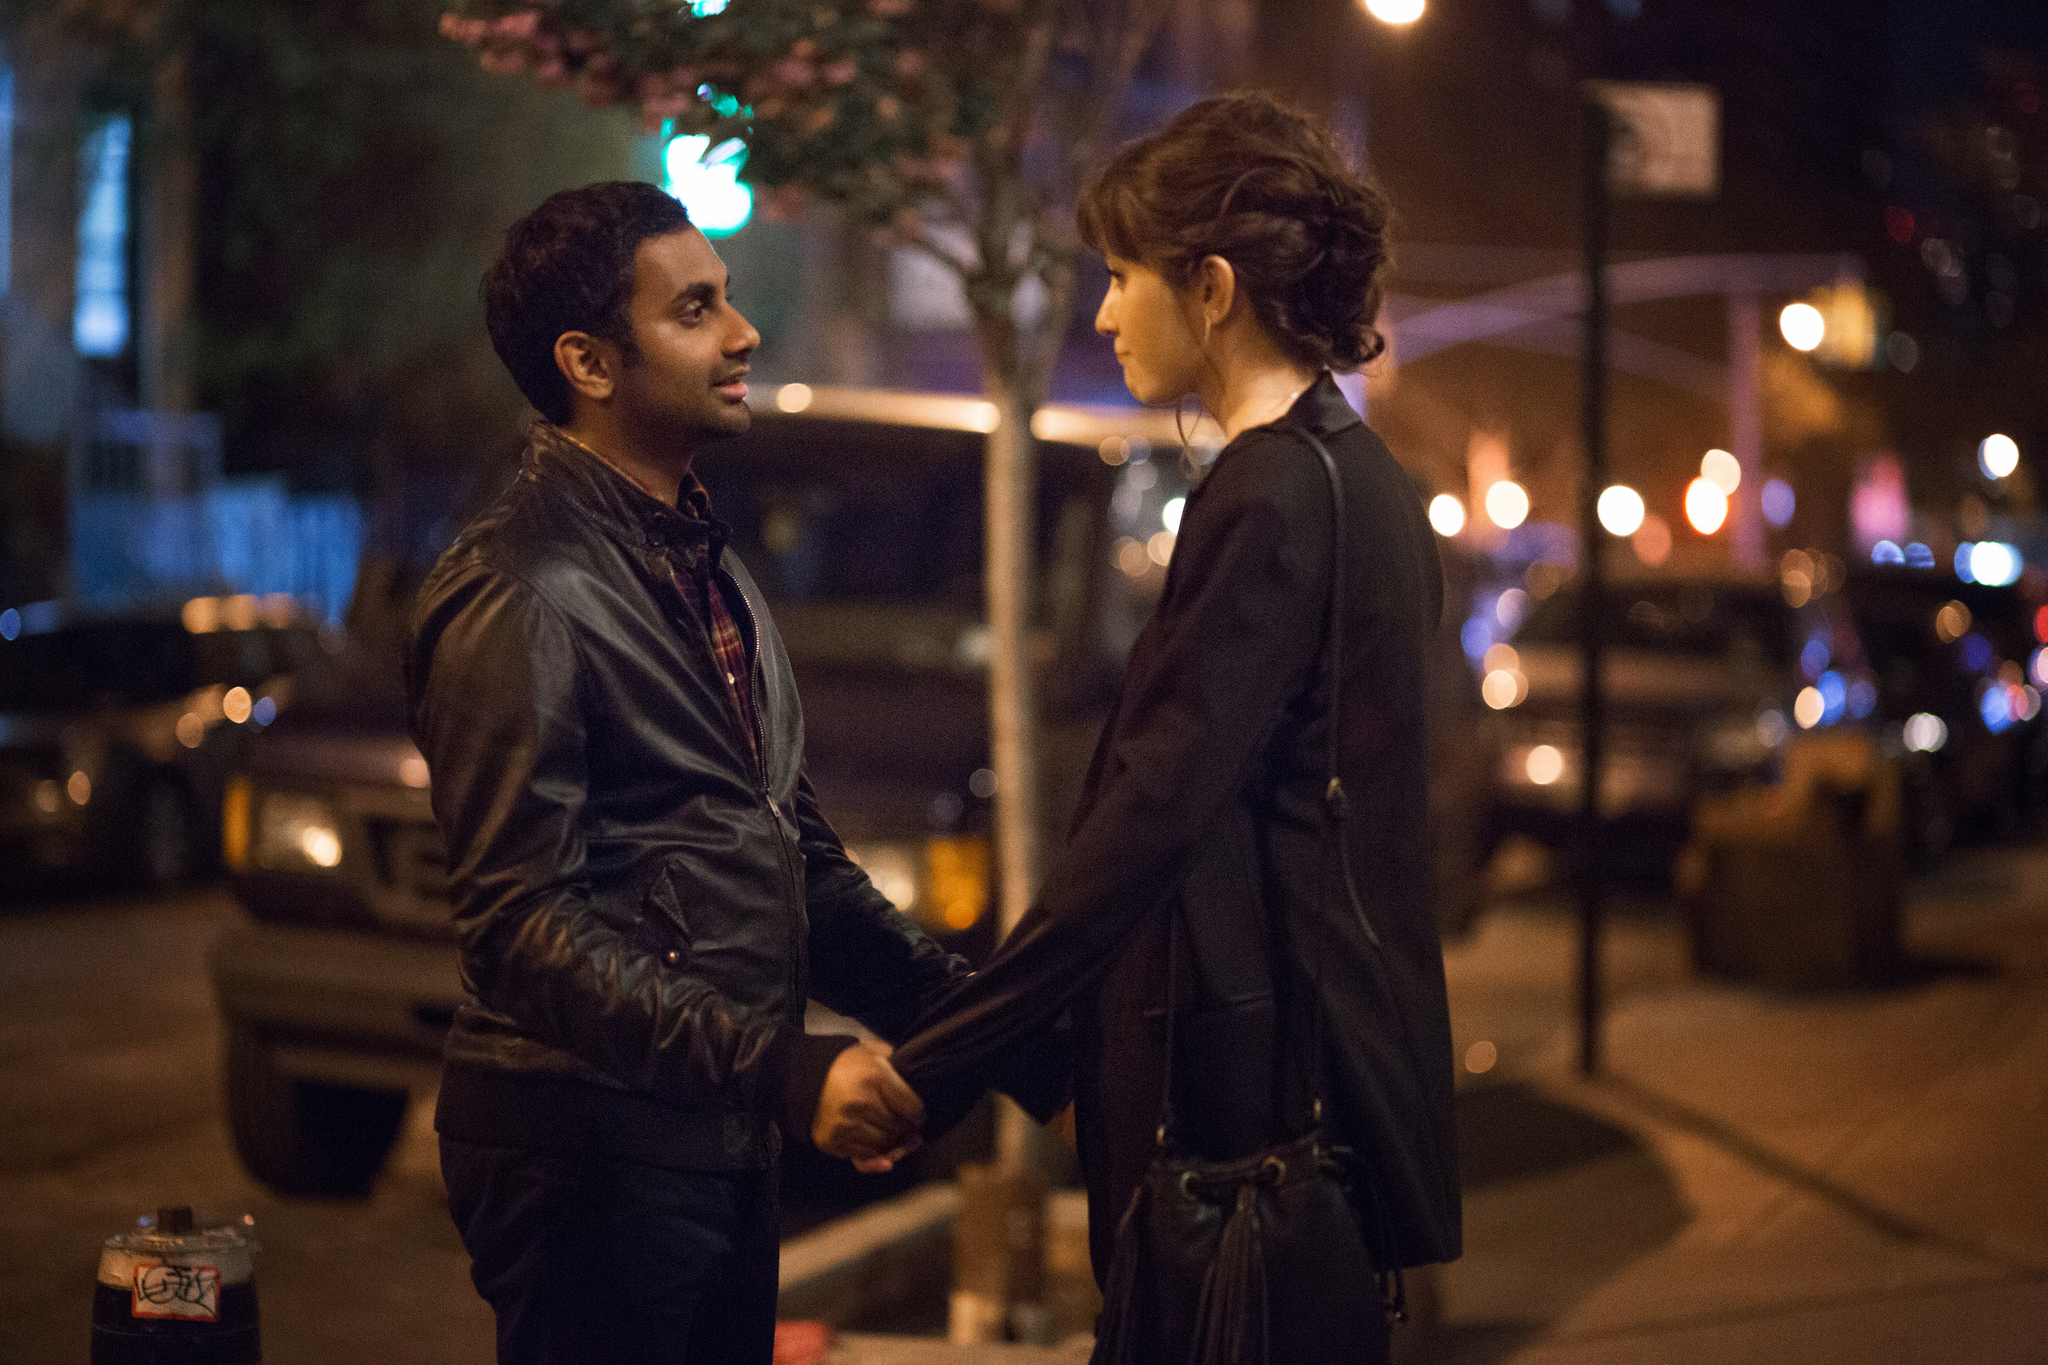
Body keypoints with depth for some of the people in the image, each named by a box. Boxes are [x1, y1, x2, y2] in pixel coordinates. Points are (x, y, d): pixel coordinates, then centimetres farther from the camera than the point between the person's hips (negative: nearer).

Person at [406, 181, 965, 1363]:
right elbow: (526, 928, -21)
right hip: (594, 1144, -9)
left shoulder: (704, 561, 15)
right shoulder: (522, 596, -15)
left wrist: (951, 1003, 2)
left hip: (723, 1132, 9)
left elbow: (794, 844, 17)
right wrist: (787, 1074, -28)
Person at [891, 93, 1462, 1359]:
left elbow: (1151, 814, -22)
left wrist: (932, 1065, -21)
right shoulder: (1360, 478, 15)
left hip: (1250, 1068, -10)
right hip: (1334, 1051, 10)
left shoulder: (1267, 499, -16)